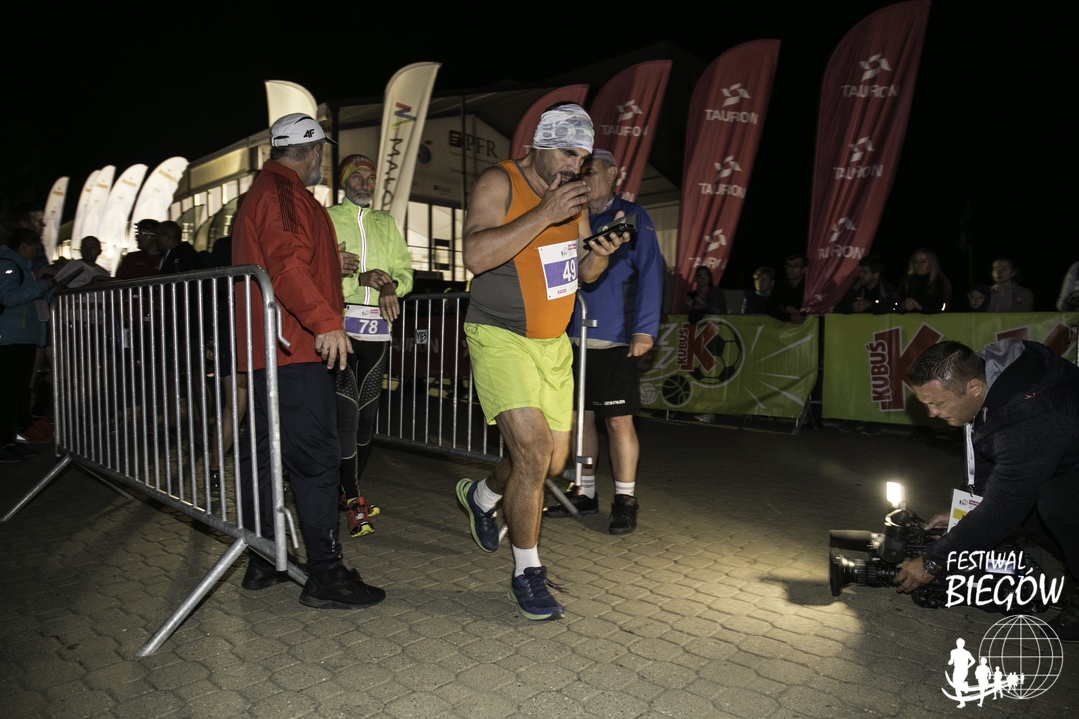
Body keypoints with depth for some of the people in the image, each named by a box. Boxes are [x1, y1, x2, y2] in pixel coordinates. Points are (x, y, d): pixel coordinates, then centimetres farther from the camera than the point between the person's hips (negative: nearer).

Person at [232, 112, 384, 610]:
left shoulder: (259, 194, 25)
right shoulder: (283, 193, -9)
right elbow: (287, 262, -24)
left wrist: (332, 266, 43)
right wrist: (325, 319, -33)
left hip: (264, 350, 11)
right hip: (294, 349, -11)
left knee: (263, 455, 13)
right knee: (316, 457, -9)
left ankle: (261, 563, 24)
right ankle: (325, 575, -5)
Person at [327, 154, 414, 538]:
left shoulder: (386, 223, 19)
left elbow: (405, 269, 13)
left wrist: (392, 286, -9)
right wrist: (359, 279, -20)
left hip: (378, 326, 5)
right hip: (341, 324, -5)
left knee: (367, 412, 8)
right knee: (346, 412, -10)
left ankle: (350, 489, 23)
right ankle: (353, 501, -2)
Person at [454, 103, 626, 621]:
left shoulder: (574, 195, 10)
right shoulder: (498, 184, -11)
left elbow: (583, 274, 14)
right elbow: (475, 256, -26)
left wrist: (600, 254, -9)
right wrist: (543, 215, -29)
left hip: (553, 343, 7)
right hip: (500, 339, -7)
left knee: (554, 461, 11)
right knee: (533, 452, -17)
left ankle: (481, 495, 42)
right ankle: (526, 571, 4)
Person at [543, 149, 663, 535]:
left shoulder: (631, 216, 1)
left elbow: (650, 273, -4)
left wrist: (644, 329, -13)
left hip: (614, 340, -5)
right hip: (573, 338, 5)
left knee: (619, 421, 0)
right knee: (580, 417, 10)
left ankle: (625, 500, 12)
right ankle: (584, 493, 24)